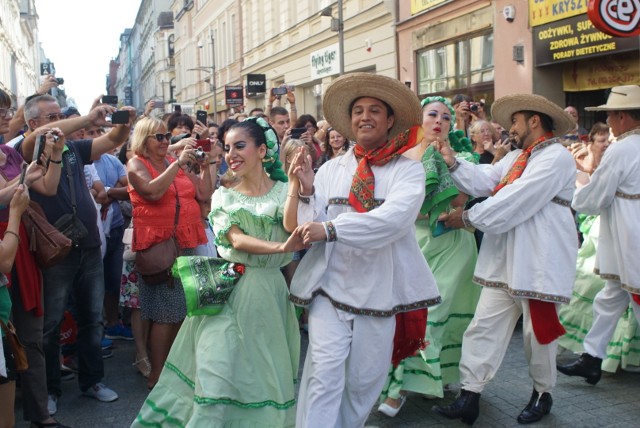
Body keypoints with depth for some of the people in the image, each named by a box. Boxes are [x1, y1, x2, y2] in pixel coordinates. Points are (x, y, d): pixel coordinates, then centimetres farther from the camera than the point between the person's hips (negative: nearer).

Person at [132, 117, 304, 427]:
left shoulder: (284, 192, 2)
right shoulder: (223, 196, 7)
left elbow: (295, 230, -17)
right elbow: (237, 240, -11)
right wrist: (280, 247, -28)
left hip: (270, 290, -1)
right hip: (228, 289, 1)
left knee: (266, 371, 6)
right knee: (219, 367, -3)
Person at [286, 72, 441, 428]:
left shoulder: (408, 170, -2)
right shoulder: (332, 169, 6)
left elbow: (393, 218, -21)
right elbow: (313, 230, 1)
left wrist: (331, 229, -27)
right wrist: (306, 190, -15)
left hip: (381, 289, -1)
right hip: (330, 286, 1)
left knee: (364, 382, 12)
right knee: (325, 374, -6)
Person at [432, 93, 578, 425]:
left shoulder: (556, 157, -12)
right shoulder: (516, 157, 18)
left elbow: (514, 201, -19)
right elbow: (484, 181, 5)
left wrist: (468, 217, -13)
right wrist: (453, 163, -5)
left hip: (538, 260, -8)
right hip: (504, 258, 8)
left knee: (538, 330, 7)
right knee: (484, 326, 2)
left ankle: (542, 394, 28)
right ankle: (469, 396, 6)